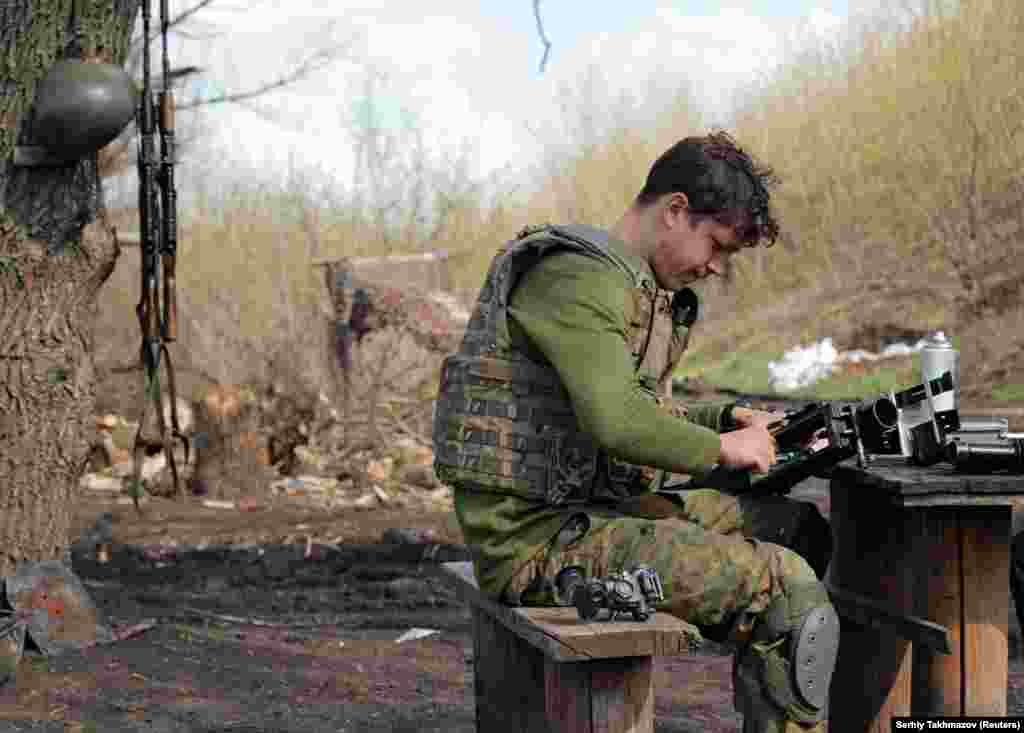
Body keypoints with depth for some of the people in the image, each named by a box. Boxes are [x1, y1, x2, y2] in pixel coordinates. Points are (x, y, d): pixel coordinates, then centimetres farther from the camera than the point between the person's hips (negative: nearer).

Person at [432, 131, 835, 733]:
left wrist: (727, 420, 11)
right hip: (539, 538, -11)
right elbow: (617, 422, -29)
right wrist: (721, 449, -14)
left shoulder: (644, 289, 17)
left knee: (798, 529, 17)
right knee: (789, 588, -19)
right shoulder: (577, 276, -17)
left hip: (597, 509, 11)